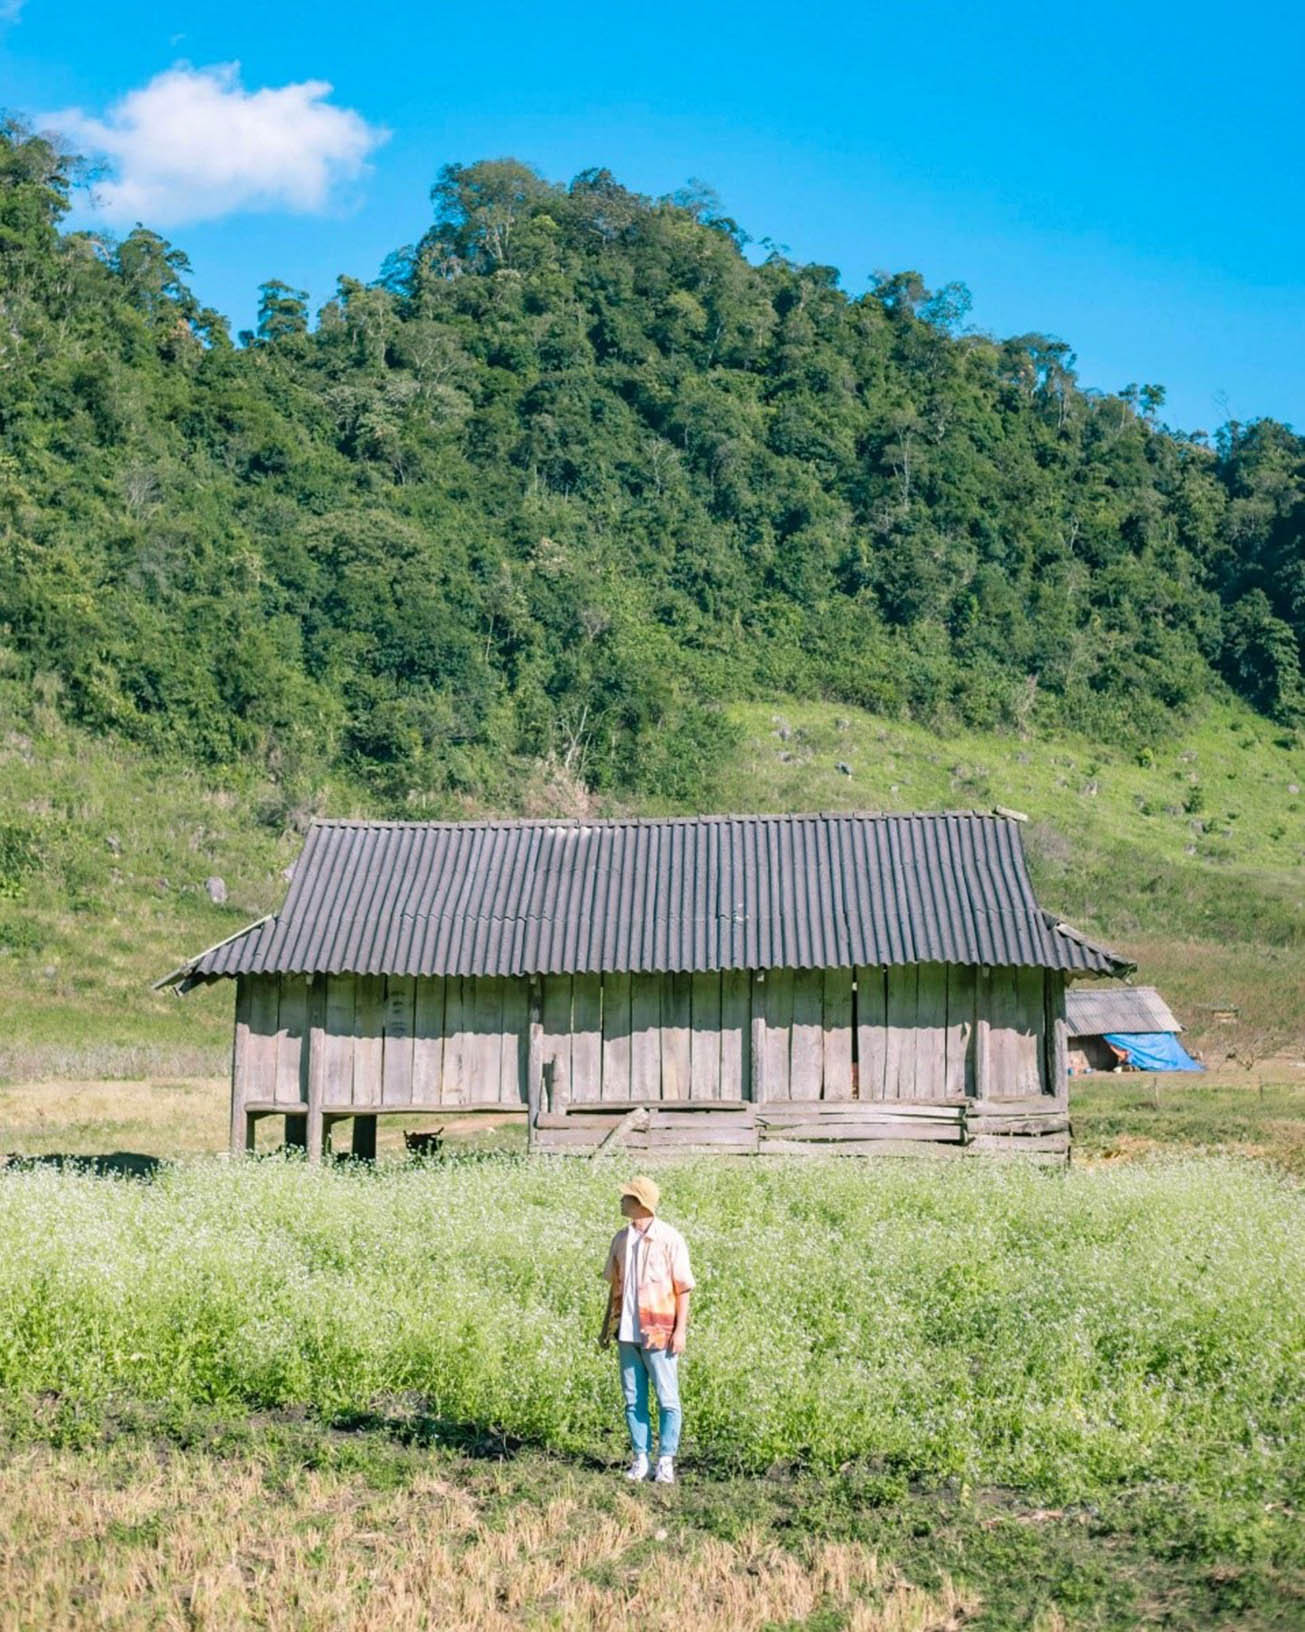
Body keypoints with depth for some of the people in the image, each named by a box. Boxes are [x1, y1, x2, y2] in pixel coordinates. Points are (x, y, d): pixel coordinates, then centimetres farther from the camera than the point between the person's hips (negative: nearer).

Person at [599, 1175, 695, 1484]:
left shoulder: (669, 1239, -7)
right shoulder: (621, 1239, 10)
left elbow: (683, 1288, -5)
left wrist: (680, 1330, -11)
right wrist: (607, 1326, 16)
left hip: (659, 1332, -5)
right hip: (627, 1332, 5)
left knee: (668, 1400, 0)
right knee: (633, 1399, 8)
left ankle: (666, 1462, 6)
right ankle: (640, 1458, 14)